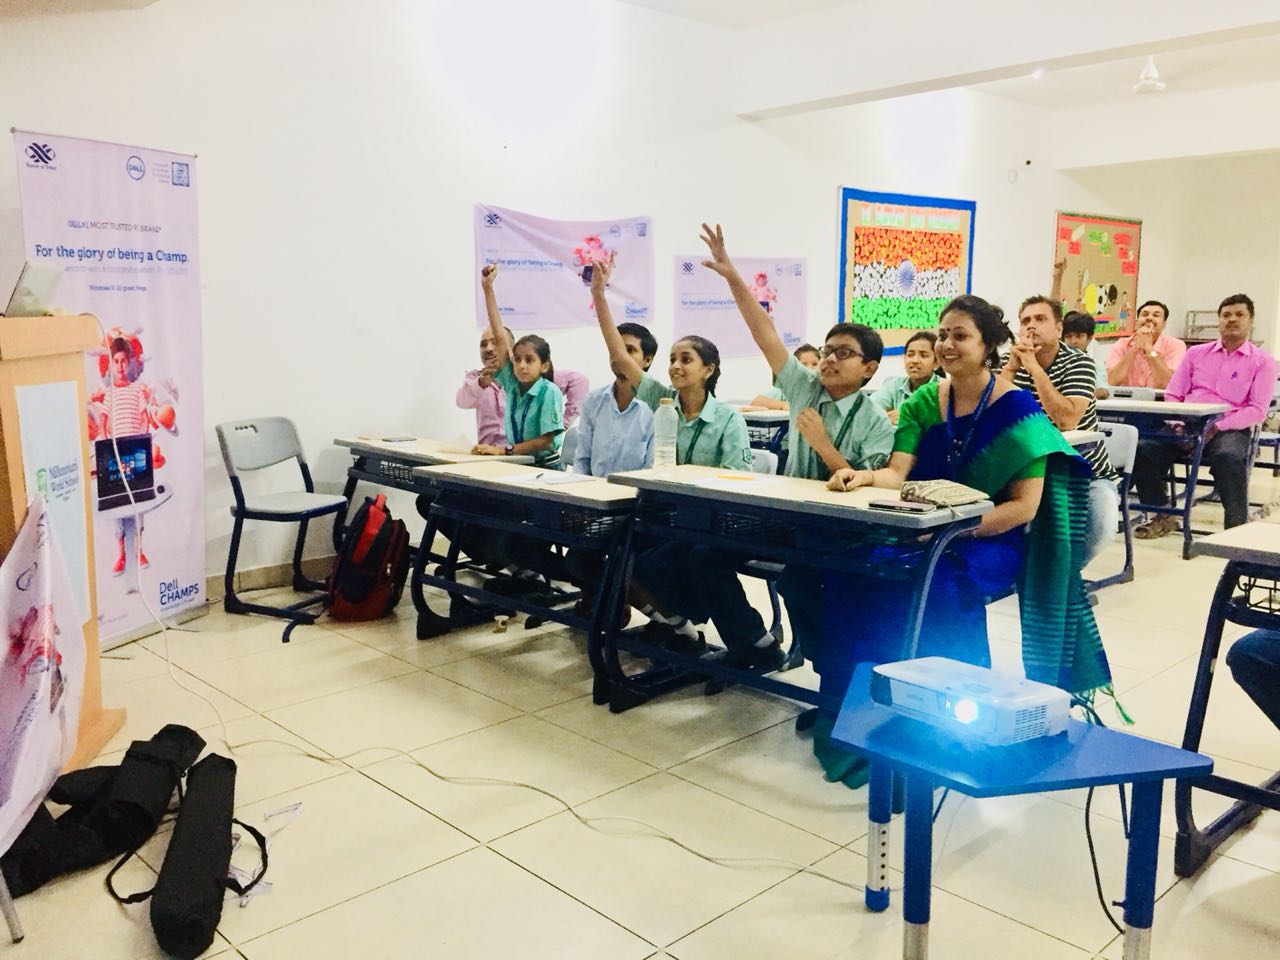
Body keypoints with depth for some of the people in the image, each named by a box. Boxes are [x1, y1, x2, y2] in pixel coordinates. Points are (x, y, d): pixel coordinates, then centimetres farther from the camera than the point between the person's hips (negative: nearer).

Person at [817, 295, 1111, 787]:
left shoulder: (1016, 409, -7)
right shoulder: (925, 402, 8)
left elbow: (1024, 507, -11)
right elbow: (897, 473, -3)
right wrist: (863, 476, -26)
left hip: (990, 540, -4)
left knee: (937, 584, -35)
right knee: (859, 567, -26)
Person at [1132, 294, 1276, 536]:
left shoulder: (1262, 361, 9)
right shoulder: (1196, 353, 19)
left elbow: (1258, 410, -2)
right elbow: (1172, 395, 14)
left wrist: (1216, 428, -16)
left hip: (1230, 428, -3)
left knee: (1228, 457, -38)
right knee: (1144, 448, -24)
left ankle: (1236, 526, -26)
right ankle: (1163, 516, -8)